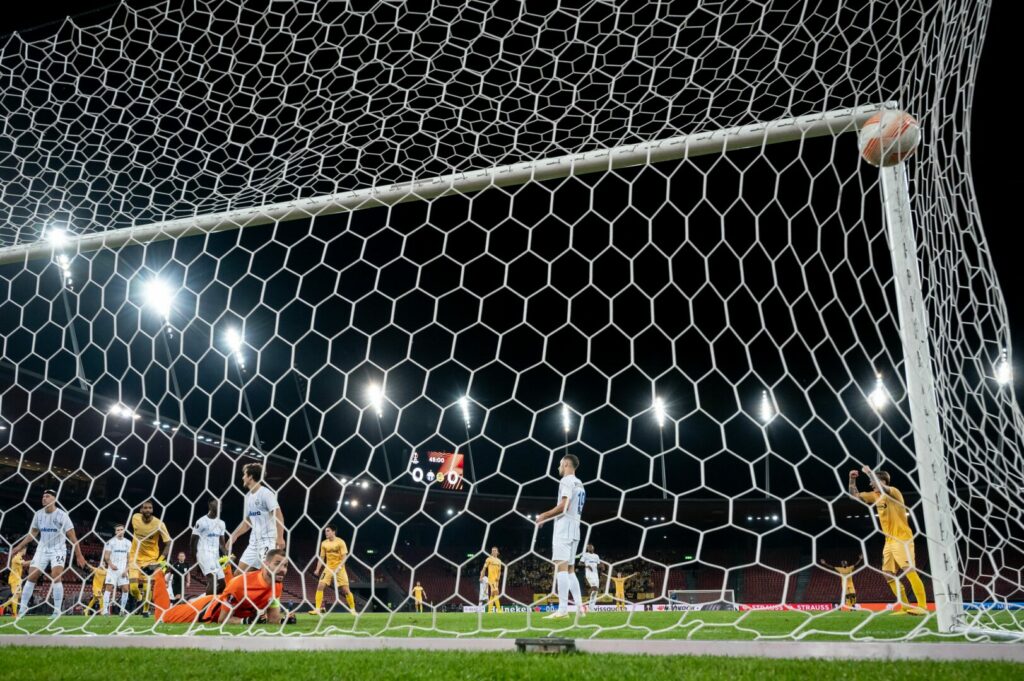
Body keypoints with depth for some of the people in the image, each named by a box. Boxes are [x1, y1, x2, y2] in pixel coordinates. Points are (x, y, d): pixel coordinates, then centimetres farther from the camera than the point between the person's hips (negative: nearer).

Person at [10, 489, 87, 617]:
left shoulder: (62, 515, -13)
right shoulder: (38, 514, 1)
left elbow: (72, 537, -12)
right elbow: (33, 533, 18)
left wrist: (79, 555, -13)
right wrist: (19, 546, 15)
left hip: (58, 550, -5)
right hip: (42, 549, 5)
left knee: (56, 578, -17)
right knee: (31, 577, 1)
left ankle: (57, 611, -12)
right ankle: (22, 609, 15)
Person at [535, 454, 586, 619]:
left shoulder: (566, 480, -7)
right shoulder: (579, 484, 22)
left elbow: (564, 506, -17)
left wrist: (544, 515, -7)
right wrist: (549, 517, 23)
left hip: (564, 527, -9)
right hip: (575, 528, 9)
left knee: (561, 566, -13)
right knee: (570, 568, 11)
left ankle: (563, 609, -20)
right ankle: (579, 607, 6)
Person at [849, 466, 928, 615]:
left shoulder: (894, 492, -8)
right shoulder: (875, 496, 14)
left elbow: (882, 488, -30)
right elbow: (855, 495, 21)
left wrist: (869, 472, -20)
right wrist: (852, 480, 7)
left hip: (902, 539, -9)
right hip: (889, 542, 9)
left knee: (909, 571, -18)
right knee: (889, 575, 4)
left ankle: (922, 606, -20)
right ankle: (905, 607, 9)